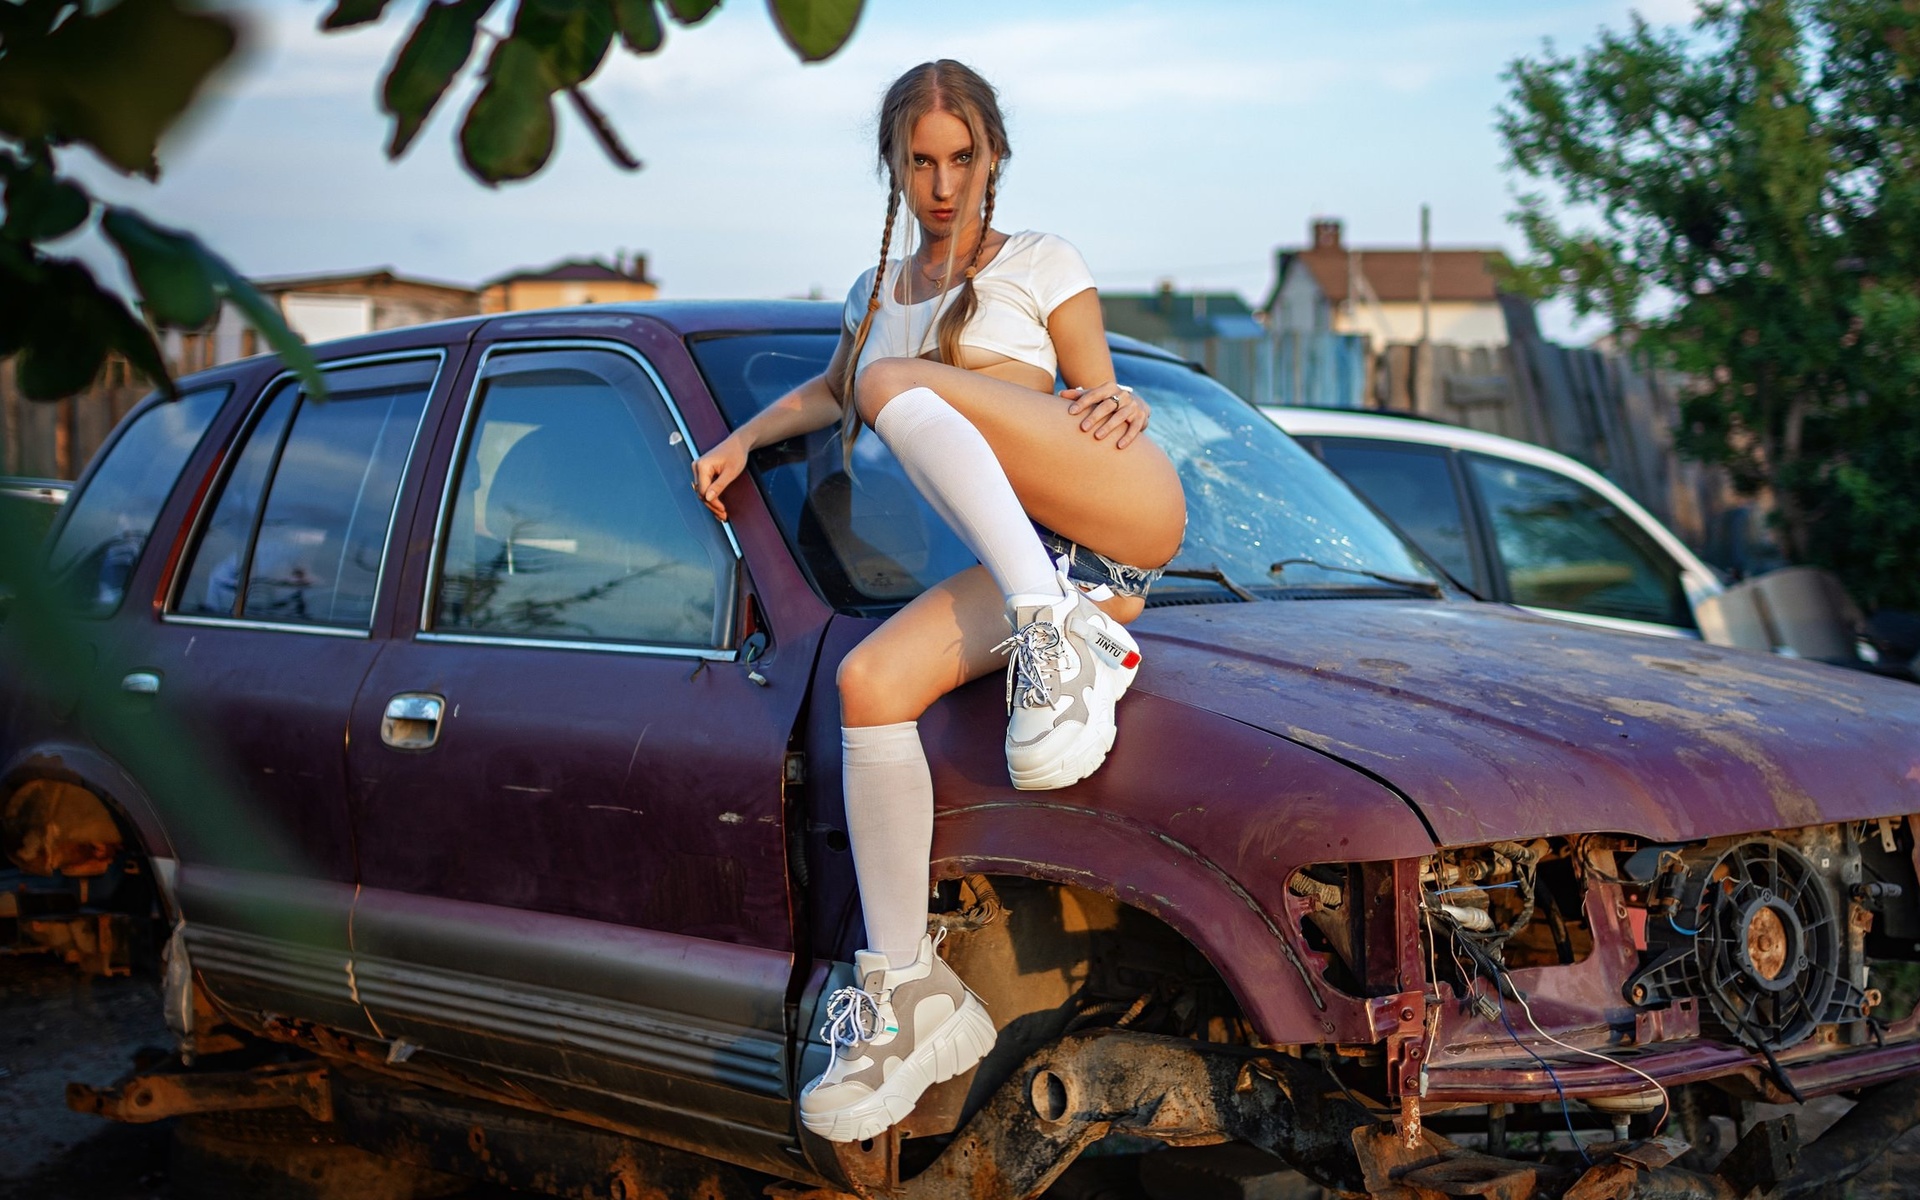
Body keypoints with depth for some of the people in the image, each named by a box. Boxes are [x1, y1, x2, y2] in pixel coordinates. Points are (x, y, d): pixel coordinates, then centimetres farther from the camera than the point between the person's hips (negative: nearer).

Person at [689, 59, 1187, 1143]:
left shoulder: (1043, 265, 12)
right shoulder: (879, 293, 27)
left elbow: (1105, 403, 7)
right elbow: (828, 393, 45)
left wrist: (1122, 411, -16)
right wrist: (746, 437, 28)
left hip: (1129, 516, -4)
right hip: (1020, 566, 5)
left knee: (897, 382, -25)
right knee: (869, 682, -23)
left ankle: (1063, 638, -34)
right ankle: (910, 993, -18)